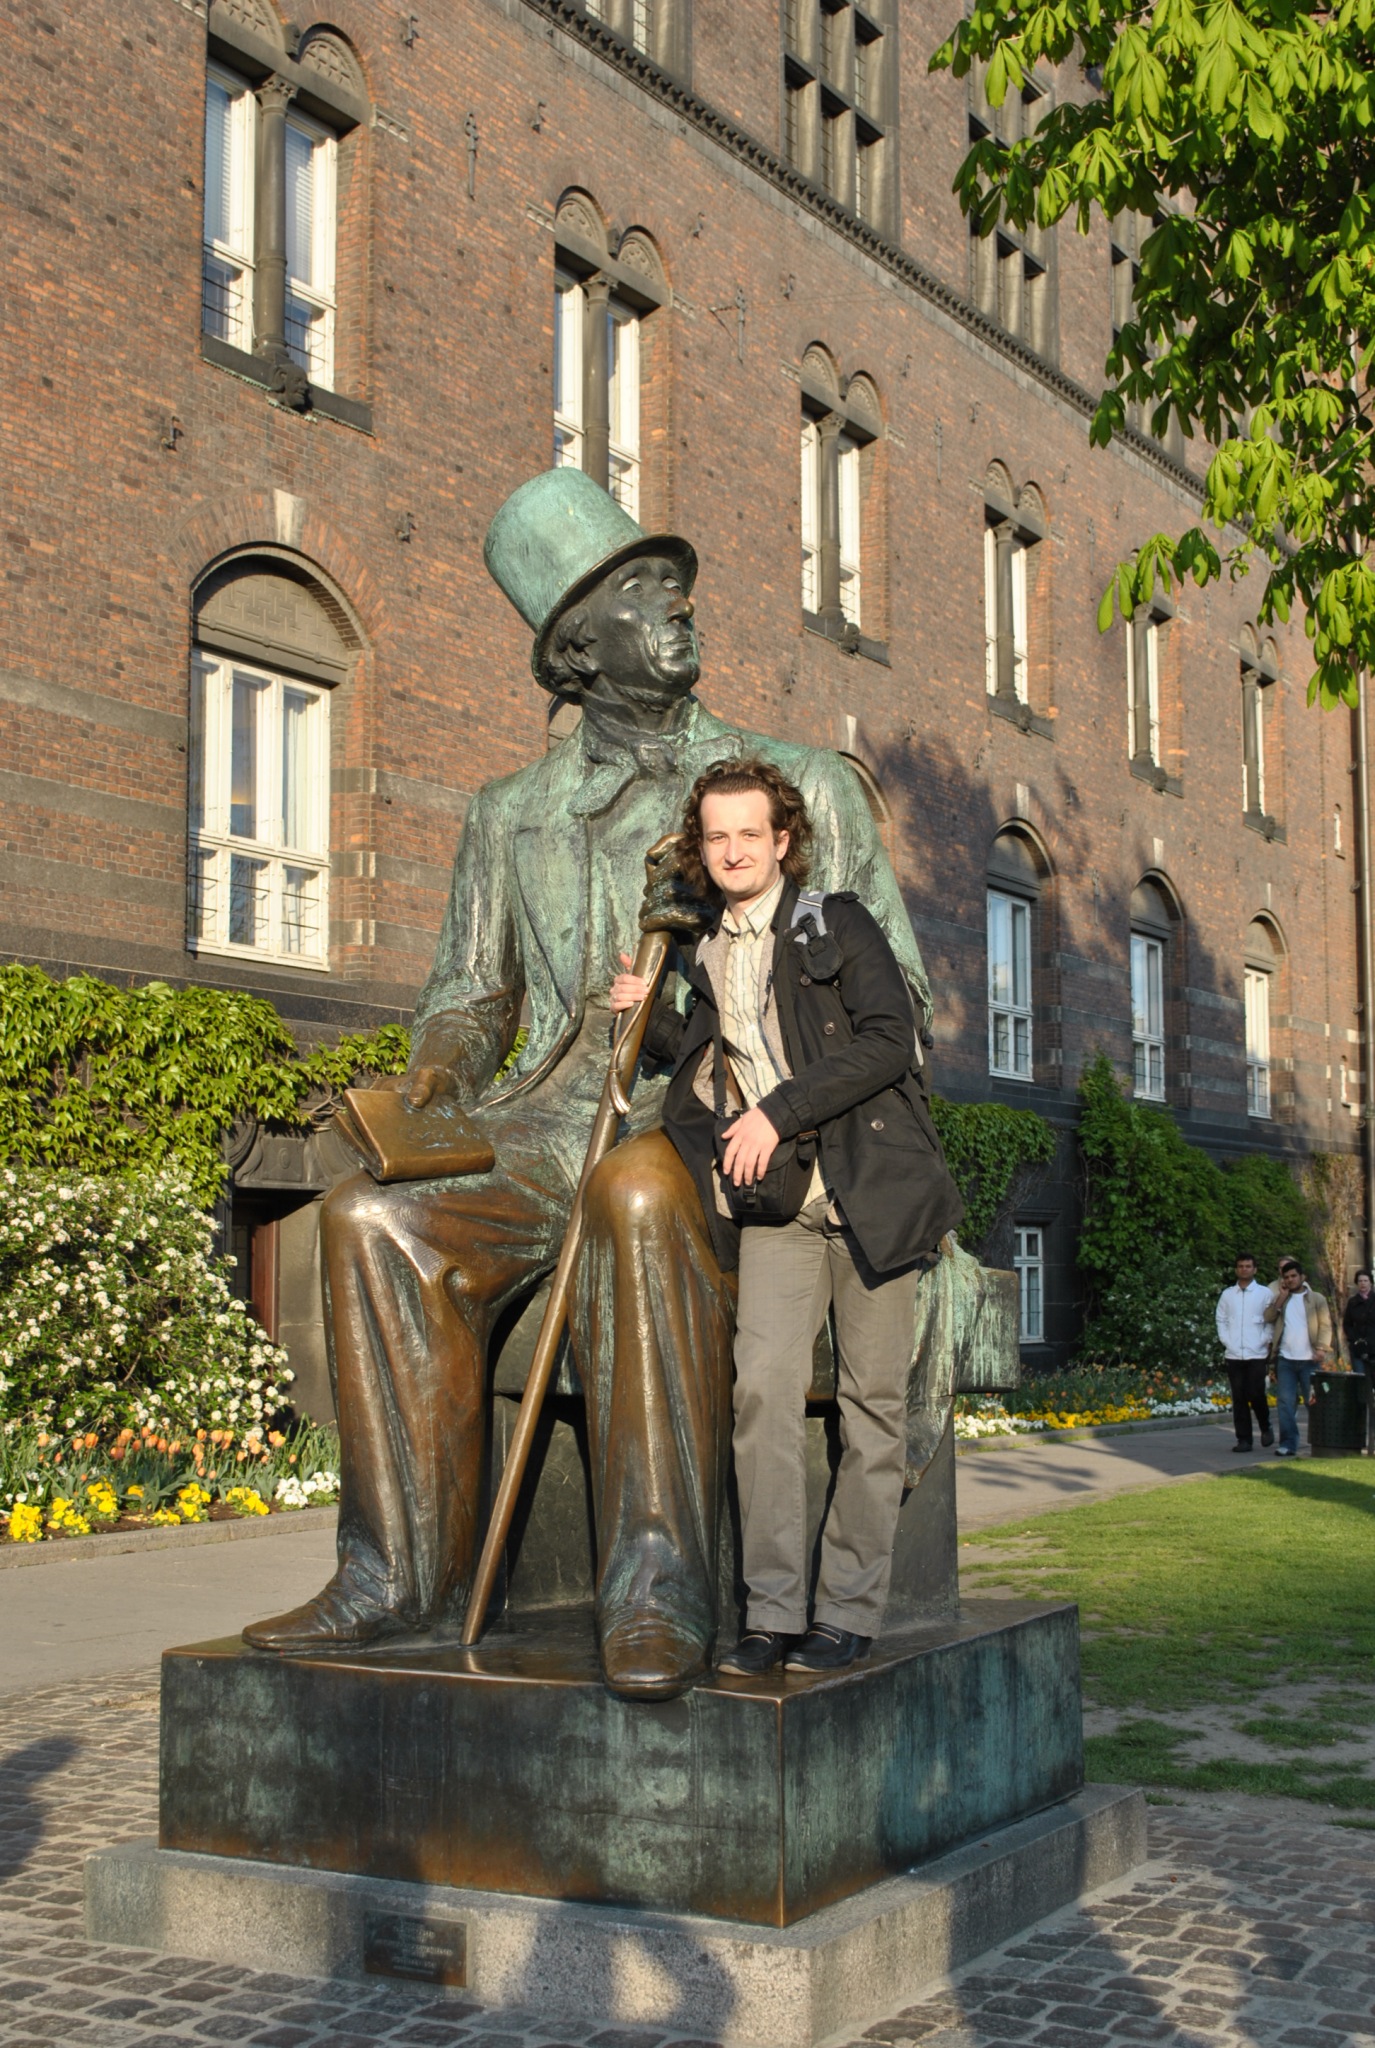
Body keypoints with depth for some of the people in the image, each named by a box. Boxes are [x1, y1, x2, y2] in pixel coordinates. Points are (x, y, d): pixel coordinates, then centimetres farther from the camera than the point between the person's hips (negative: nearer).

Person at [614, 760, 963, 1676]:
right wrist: (654, 1018, 16)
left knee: (871, 1400, 0)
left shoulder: (839, 924, 0)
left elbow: (887, 1042, -12)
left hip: (869, 1187, -4)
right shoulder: (709, 958, 16)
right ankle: (774, 1611, -5)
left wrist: (780, 1111, -16)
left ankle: (850, 1609, 7)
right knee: (763, 1386, -11)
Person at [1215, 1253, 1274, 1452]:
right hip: (1233, 1353, 3)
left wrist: (1265, 1341, -8)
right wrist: (1225, 1341, -1)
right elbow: (1221, 1320, 12)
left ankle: (1265, 1427, 18)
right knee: (1239, 1398, 2)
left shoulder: (1264, 1293, 4)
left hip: (1257, 1354, -3)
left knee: (1256, 1394, -8)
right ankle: (1244, 1439, 7)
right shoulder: (1227, 1294, 12)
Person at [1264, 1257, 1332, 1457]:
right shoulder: (1279, 1298, 16)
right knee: (1285, 1402, -2)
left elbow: (1325, 1325, -2)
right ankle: (1288, 1444, -1)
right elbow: (1268, 1317, 2)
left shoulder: (1316, 1299, 6)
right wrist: (1281, 1298, -5)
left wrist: (1322, 1348, -15)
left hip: (1309, 1359, -3)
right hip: (1285, 1358, 3)